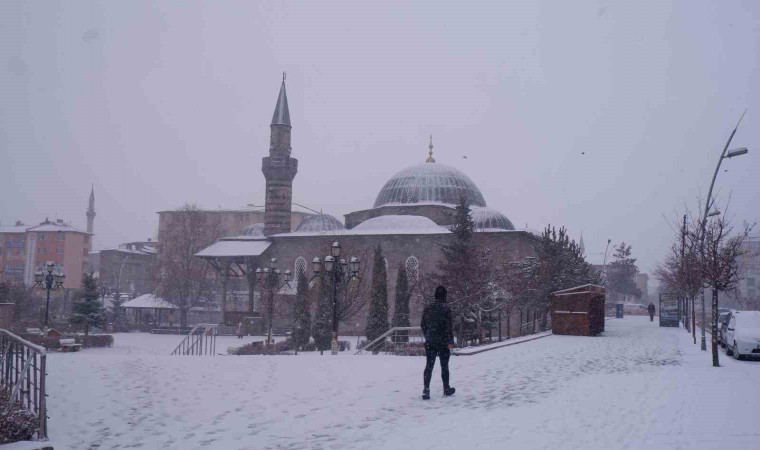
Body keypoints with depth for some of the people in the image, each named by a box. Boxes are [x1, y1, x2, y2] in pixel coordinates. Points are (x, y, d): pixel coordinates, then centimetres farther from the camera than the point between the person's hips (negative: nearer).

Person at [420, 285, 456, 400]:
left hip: (430, 342, 4)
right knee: (444, 366, 9)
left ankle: (426, 389, -8)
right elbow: (448, 326, -14)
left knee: (429, 365, 3)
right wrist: (450, 341, -12)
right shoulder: (446, 308, -10)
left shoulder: (427, 308, 5)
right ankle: (446, 389, 20)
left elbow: (423, 325, 11)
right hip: (443, 342, -3)